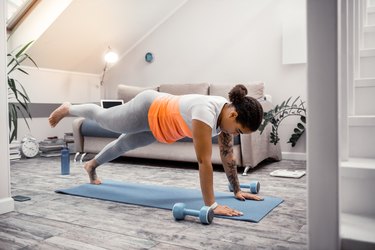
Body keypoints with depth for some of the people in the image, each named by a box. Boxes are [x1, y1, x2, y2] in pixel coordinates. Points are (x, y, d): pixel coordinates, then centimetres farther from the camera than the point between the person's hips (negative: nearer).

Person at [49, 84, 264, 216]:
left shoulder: (228, 114, -18)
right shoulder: (206, 112, -43)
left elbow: (228, 155, -9)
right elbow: (204, 160, -45)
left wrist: (237, 190, -6)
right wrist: (211, 205, -42)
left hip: (159, 123, 7)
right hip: (147, 111, -7)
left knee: (124, 144, 29)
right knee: (102, 118, 21)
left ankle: (91, 165, 59)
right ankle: (67, 109, 54)